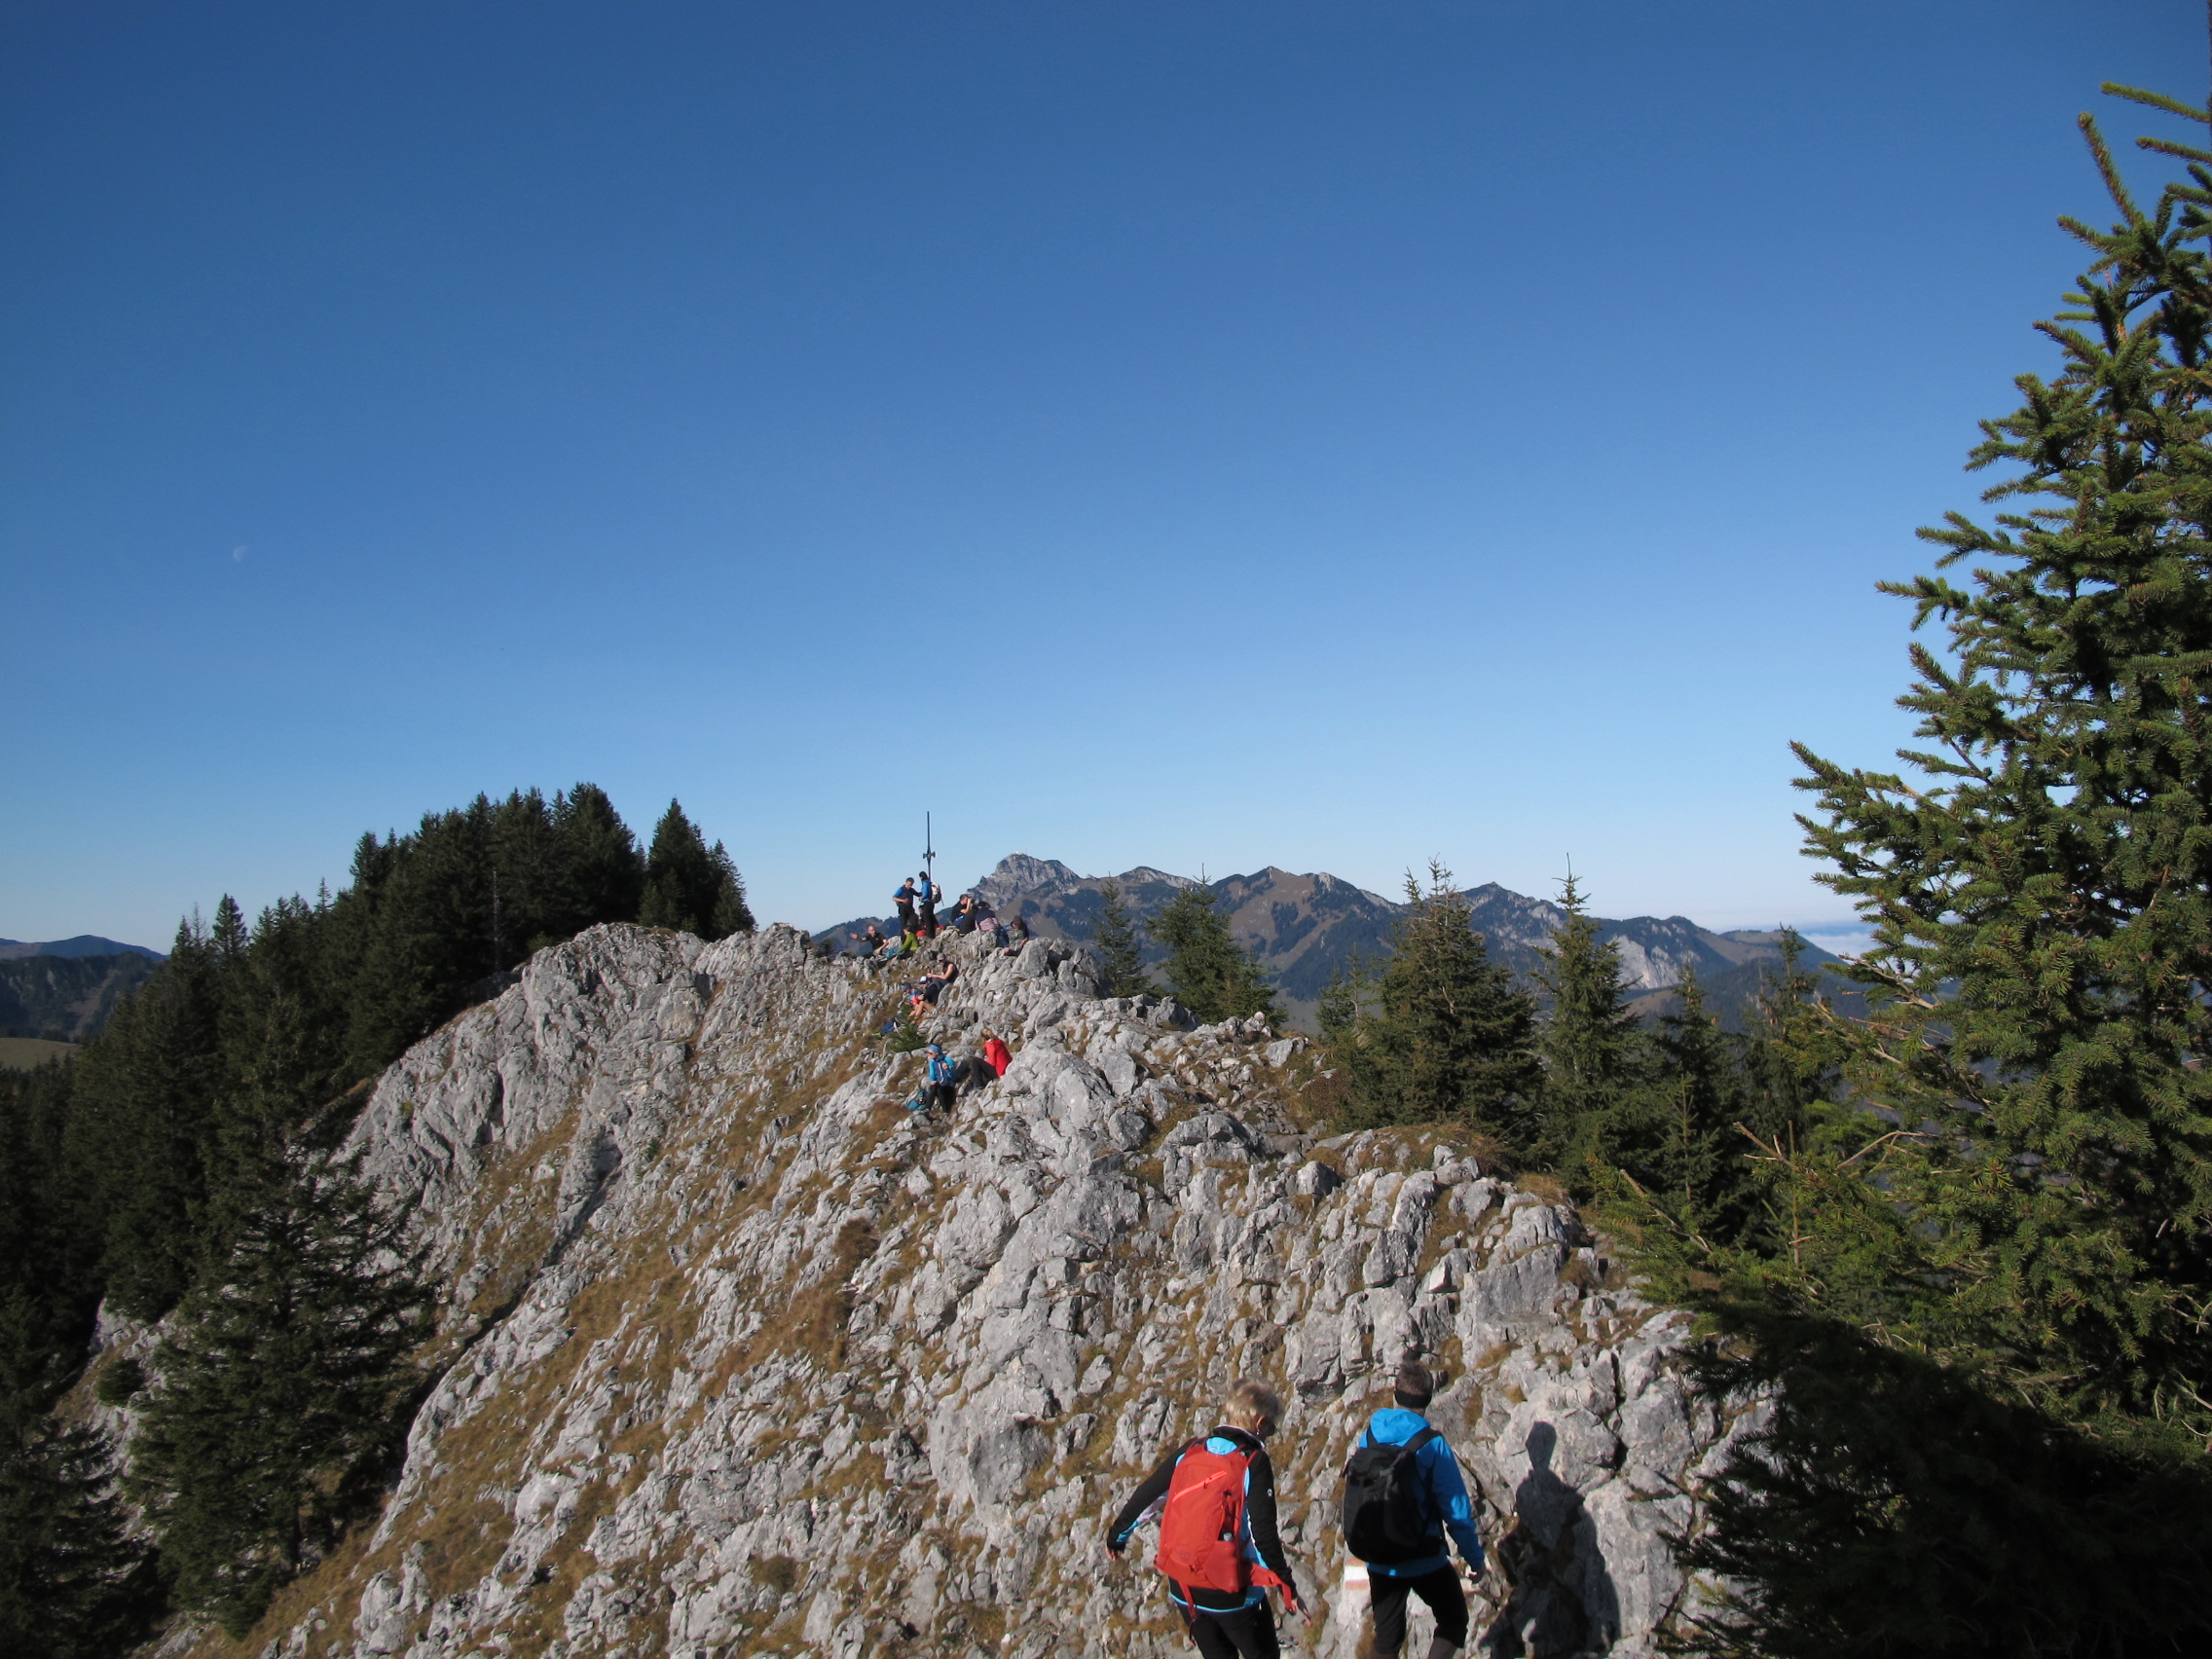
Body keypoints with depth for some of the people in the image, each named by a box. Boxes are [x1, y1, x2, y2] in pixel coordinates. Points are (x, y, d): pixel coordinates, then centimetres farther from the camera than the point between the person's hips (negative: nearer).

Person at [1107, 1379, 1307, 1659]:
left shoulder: (1190, 1452, 2)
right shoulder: (1254, 1463, -13)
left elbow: (1145, 1497, 8)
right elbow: (1263, 1533, -17)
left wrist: (1116, 1536, 22)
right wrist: (1288, 1585, -6)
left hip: (1182, 1588, 5)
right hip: (1231, 1593, -5)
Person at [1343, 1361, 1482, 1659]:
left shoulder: (1367, 1436, -5)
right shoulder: (1432, 1445, -19)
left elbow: (1353, 1494, 6)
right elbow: (1457, 1511, -14)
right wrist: (1475, 1558, 0)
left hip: (1379, 1563, 4)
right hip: (1425, 1563, -4)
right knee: (1453, 1621, 22)